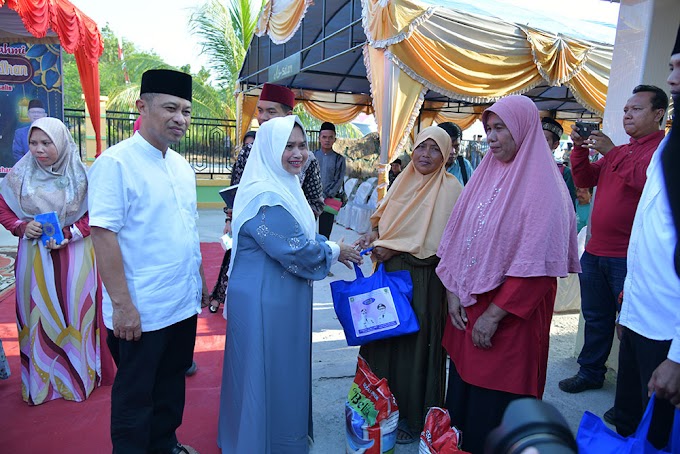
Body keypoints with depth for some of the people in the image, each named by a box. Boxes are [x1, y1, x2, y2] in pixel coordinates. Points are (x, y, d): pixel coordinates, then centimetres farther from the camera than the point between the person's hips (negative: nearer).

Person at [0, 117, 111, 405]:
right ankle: (40, 380, 24)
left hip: (73, 258, -2)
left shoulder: (81, 176, -5)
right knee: (37, 315, 8)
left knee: (74, 313, 5)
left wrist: (68, 234, -14)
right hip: (34, 258, 2)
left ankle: (77, 377, 20)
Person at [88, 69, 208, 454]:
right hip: (141, 311, -7)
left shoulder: (182, 166, 8)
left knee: (172, 383, 22)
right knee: (135, 394, 12)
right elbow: (103, 234, -18)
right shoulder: (116, 163, -14)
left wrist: (201, 282, 14)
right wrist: (122, 305, -19)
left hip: (184, 303, 7)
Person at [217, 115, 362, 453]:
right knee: (267, 372, 8)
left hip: (279, 295, 10)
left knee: (283, 369, 23)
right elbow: (295, 249, -24)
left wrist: (329, 248, 5)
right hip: (264, 299, -10)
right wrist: (335, 251, -9)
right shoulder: (265, 195, -24)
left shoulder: (284, 185, 8)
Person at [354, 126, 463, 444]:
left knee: (415, 344, 5)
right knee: (384, 337, 13)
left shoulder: (449, 188, -11)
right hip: (391, 274, 6)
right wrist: (374, 235, -3)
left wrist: (393, 248, -17)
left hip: (423, 280, -6)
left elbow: (440, 244, -17)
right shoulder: (405, 180, 8)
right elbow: (385, 219, 17)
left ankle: (415, 419, 27)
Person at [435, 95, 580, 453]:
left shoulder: (543, 186, -13)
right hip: (467, 306, 6)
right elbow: (457, 236, 7)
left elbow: (536, 262, -18)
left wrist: (494, 314, -18)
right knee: (463, 385, 18)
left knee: (495, 403, 7)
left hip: (510, 314, -6)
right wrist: (453, 292, -1)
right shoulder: (486, 175, 7)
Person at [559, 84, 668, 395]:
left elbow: (645, 179, -25)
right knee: (596, 318, 17)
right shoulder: (619, 150, 18)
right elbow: (584, 180, 13)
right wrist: (580, 148, -1)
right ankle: (590, 372, 32)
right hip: (595, 252, 8)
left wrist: (610, 152, -20)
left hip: (629, 257, -7)